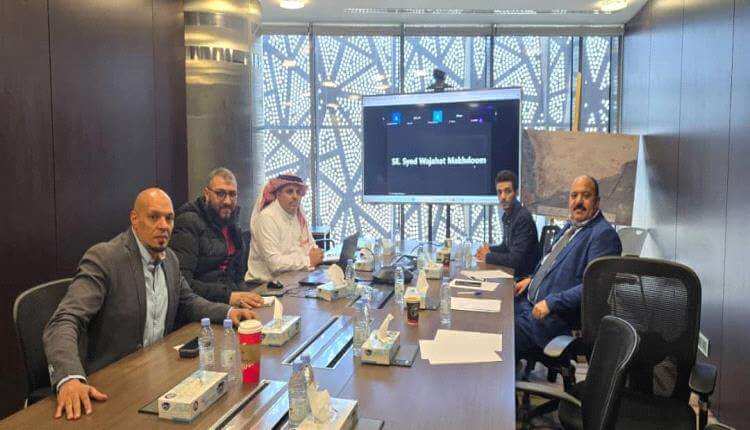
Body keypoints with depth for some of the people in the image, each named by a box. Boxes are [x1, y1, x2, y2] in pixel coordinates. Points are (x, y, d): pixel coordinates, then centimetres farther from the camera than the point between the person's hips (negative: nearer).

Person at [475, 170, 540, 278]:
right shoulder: (507, 215, 6)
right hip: (512, 273, 7)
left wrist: (488, 256, -14)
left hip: (524, 276, -7)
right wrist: (490, 249, 2)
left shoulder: (523, 218, -20)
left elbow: (516, 259, -23)